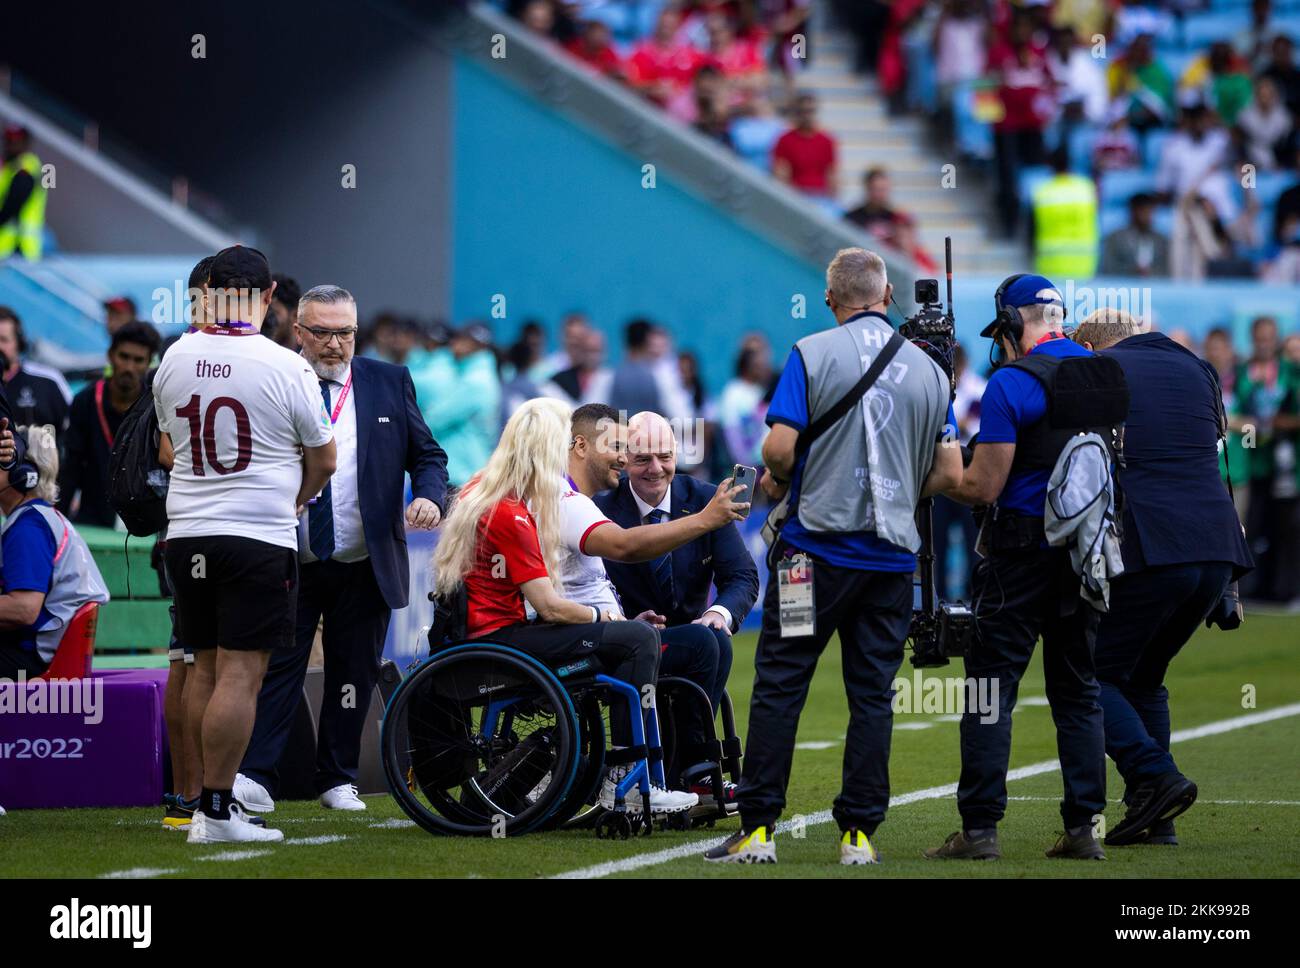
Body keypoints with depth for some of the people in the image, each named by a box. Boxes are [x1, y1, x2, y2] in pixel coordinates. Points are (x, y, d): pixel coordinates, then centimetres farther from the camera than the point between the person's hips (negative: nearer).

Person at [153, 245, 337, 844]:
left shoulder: (175, 359, 3)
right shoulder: (285, 368, -10)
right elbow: (323, 460, 2)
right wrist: (293, 501, 21)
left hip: (187, 535, 5)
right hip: (260, 537, -5)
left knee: (205, 666, 13)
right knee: (241, 673, -6)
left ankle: (212, 796, 15)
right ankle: (215, 810, -9)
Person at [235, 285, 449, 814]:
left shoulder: (390, 383, 7)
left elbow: (427, 453, 13)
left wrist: (430, 496, -9)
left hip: (365, 567, 2)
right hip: (289, 567, -2)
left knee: (353, 676, 9)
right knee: (277, 668, -8)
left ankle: (338, 780, 19)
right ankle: (254, 777, -9)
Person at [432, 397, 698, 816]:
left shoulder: (478, 490, 11)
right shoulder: (510, 515, -18)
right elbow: (550, 606, -18)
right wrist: (600, 616, 0)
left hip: (477, 633, 10)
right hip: (499, 639, -10)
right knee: (639, 638, -14)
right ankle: (622, 780, -14)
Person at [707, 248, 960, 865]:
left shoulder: (812, 354, -5)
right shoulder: (928, 370, 7)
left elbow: (779, 448, -13)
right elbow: (950, 474, 6)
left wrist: (778, 482, 8)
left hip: (818, 543, -3)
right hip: (893, 555, 3)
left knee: (779, 684, 1)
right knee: (872, 693, 7)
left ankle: (758, 827, -2)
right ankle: (860, 832, 6)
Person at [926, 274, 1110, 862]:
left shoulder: (1011, 384, -12)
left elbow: (984, 488, -14)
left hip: (1023, 547, -6)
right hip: (1090, 547, 6)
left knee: (991, 687, -2)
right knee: (1078, 689, 12)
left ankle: (979, 829, -6)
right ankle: (1082, 827, 9)